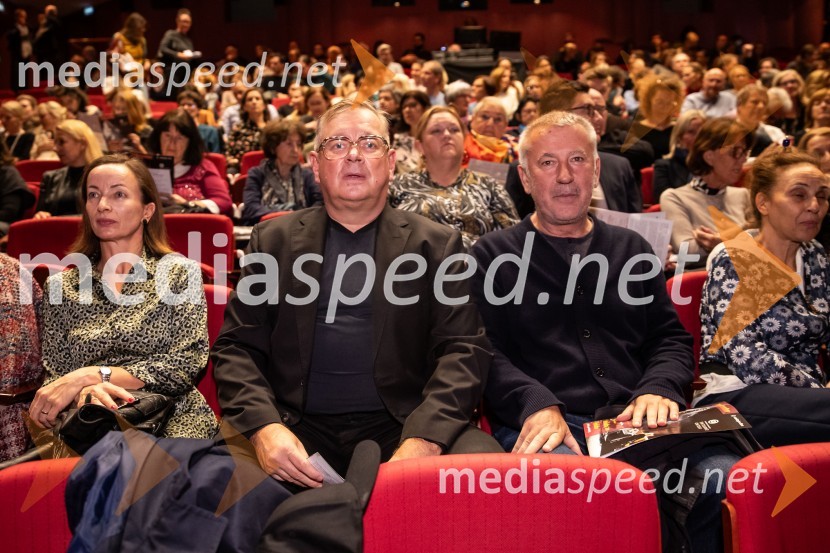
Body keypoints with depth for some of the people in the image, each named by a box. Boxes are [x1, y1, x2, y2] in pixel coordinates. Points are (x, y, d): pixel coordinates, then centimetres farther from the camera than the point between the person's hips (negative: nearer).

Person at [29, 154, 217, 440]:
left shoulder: (181, 272, 4)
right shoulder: (60, 285, 12)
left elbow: (187, 365, -5)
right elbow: (52, 377, 8)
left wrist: (91, 375, -13)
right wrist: (83, 391, -17)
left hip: (170, 423, -2)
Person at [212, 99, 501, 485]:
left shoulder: (436, 244, 10)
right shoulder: (273, 240, 14)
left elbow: (463, 349, 1)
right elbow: (237, 346, 8)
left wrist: (426, 438, -17)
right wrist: (263, 426, -12)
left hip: (400, 424, 0)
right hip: (300, 427, 1)